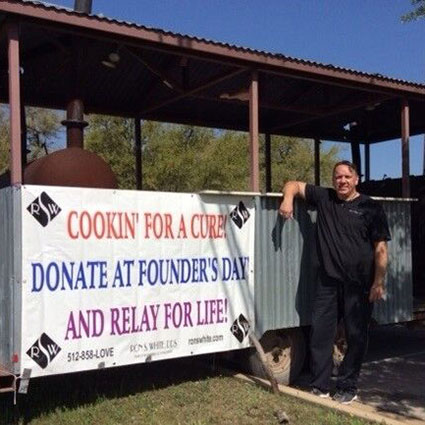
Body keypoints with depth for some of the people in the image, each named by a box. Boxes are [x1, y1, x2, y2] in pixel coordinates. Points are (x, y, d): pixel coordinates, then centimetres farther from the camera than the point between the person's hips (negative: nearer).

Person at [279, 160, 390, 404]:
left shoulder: (371, 208, 0)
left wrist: (379, 282, -9)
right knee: (320, 334, 6)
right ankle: (320, 387, 18)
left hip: (359, 284, -2)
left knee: (356, 337, 6)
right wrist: (288, 199, -8)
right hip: (328, 281, 3)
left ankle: (348, 388, 21)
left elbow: (381, 248, -2)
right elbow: (294, 185, 15)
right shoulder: (324, 198, 7)